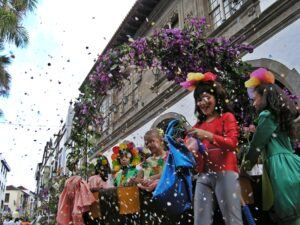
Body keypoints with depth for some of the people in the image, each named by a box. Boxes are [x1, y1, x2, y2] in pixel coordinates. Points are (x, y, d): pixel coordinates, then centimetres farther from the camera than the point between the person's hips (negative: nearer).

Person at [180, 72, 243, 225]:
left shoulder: (227, 117, 7)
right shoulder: (199, 124, 19)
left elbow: (232, 143, -9)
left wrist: (207, 135, -19)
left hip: (225, 172, -4)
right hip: (203, 174, 5)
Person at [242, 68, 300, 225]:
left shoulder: (267, 115, -6)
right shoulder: (278, 115, 23)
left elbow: (256, 146, -3)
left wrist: (244, 167, 8)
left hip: (280, 166, -9)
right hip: (287, 163, 9)